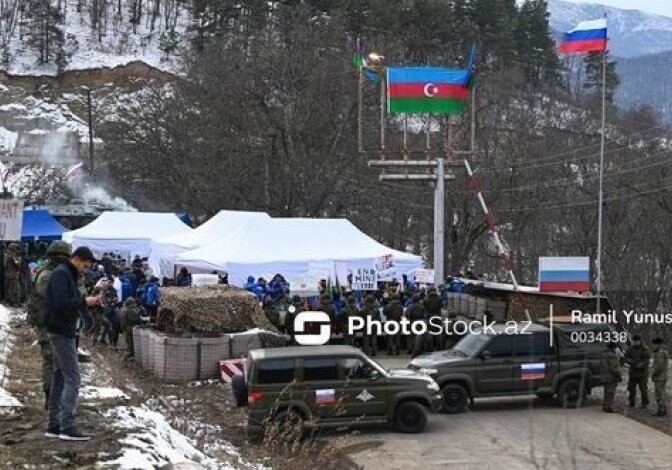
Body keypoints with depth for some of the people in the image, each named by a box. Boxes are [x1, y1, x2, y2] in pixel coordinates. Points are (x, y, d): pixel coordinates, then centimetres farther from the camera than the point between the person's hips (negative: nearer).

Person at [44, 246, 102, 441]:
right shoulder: (61, 274, -14)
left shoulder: (69, 275, 18)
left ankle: (54, 425, 16)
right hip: (61, 332, -11)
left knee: (60, 377, 12)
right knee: (72, 378, -11)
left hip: (63, 331, 11)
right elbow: (61, 303, -25)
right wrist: (85, 302, -19)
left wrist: (89, 301, 2)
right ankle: (67, 426, -13)